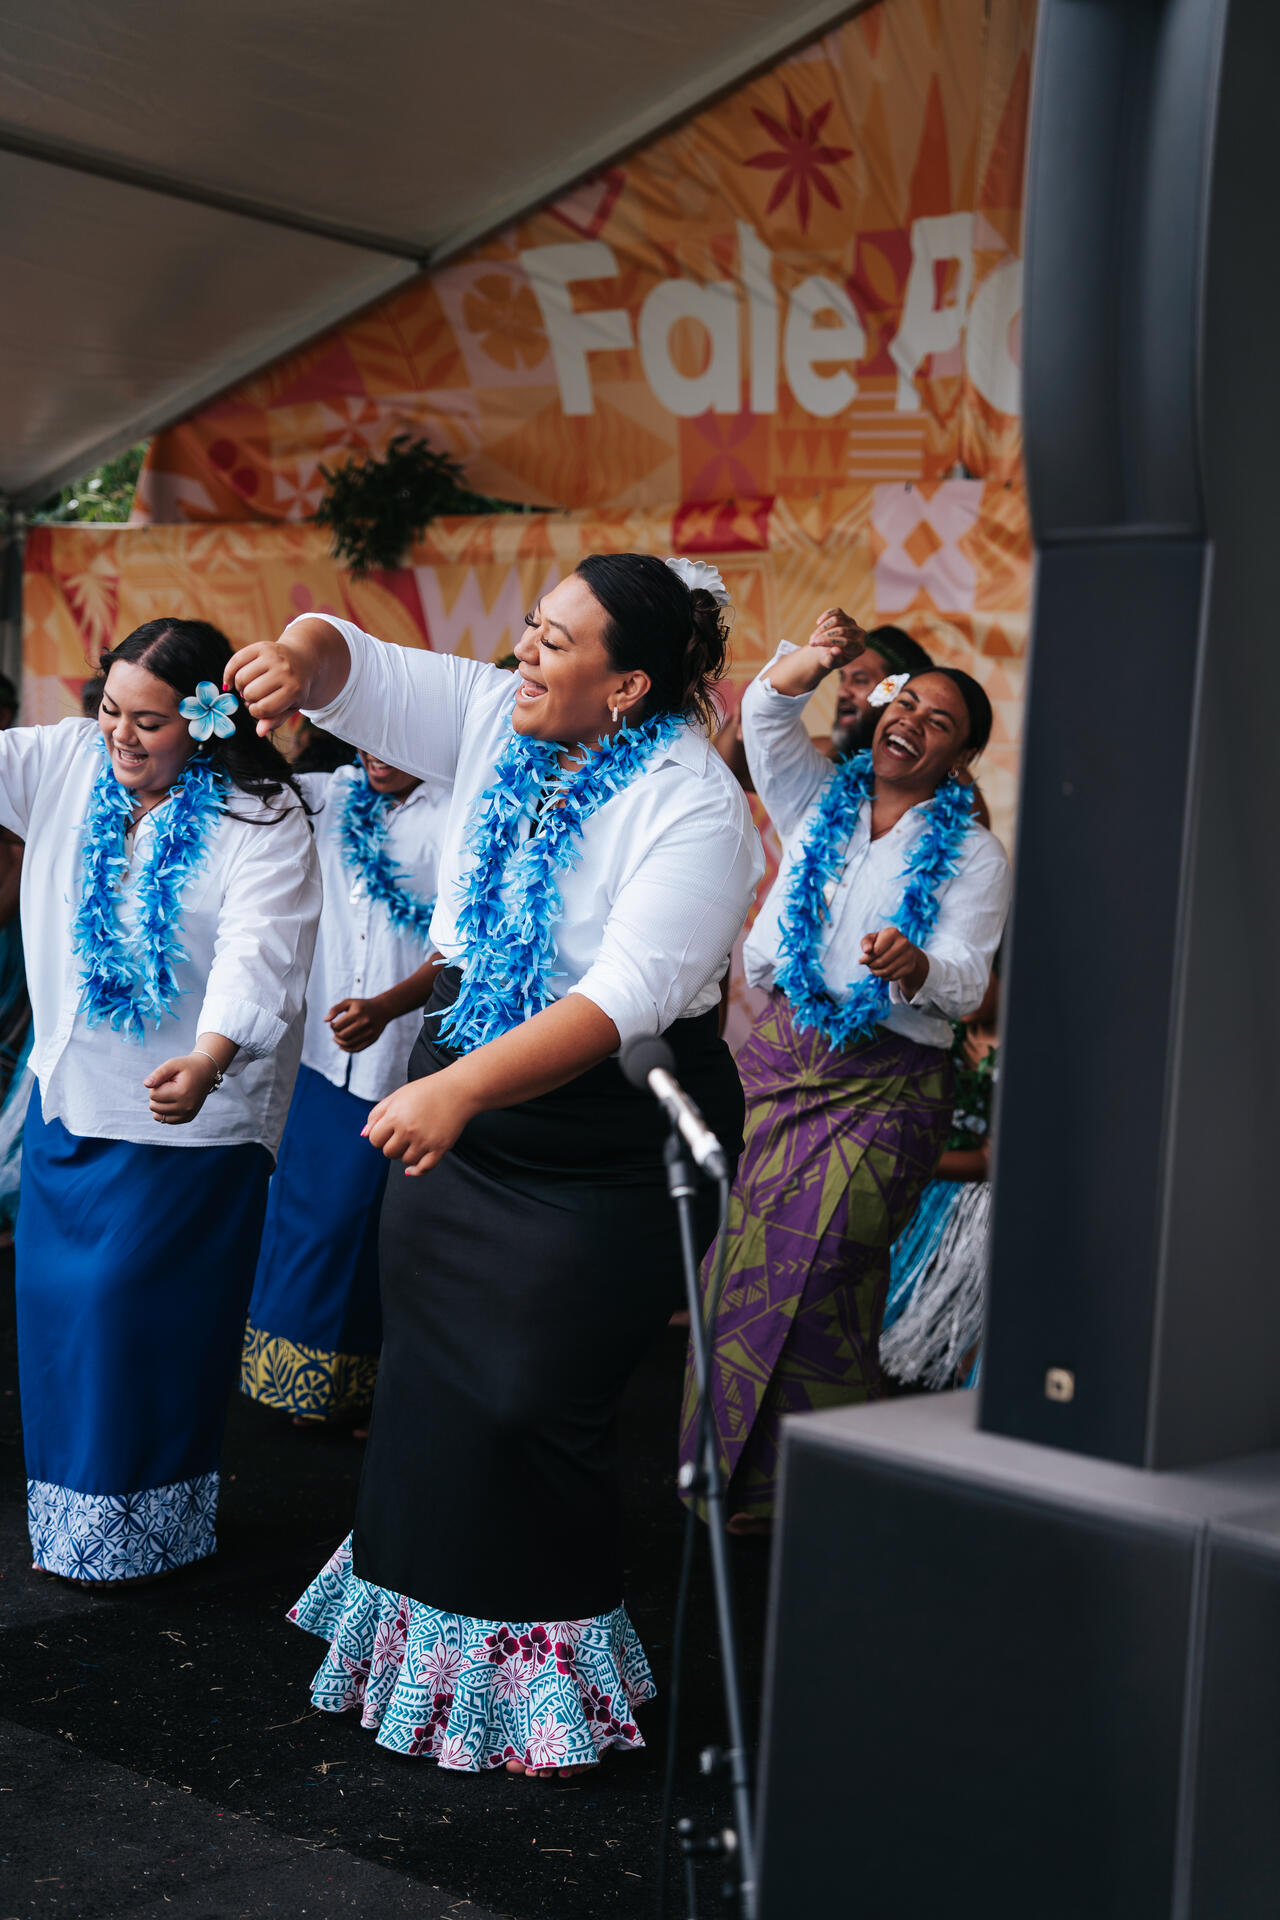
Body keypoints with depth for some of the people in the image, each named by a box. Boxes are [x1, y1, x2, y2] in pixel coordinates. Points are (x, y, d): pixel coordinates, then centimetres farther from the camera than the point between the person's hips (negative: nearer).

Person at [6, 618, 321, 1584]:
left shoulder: (261, 821, -15)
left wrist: (209, 1058, -44)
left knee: (136, 1312, -2)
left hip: (186, 1115, -5)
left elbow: (260, 951, -27)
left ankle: (144, 1528, 15)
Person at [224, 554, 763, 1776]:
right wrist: (303, 655, -25)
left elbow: (627, 996, -29)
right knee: (429, 1380, 14)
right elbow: (361, 672, 1)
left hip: (603, 1148, -7)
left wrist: (460, 1090, -40)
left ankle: (540, 1670, 16)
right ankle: (421, 1642, 33)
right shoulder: (493, 720, 1)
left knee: (525, 1406, -4)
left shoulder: (693, 806, -19)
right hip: (460, 1102, 7)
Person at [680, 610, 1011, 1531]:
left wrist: (913, 965, -30)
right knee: (749, 1263, 2)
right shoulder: (818, 798, 11)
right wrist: (814, 659, -26)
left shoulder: (976, 856, 3)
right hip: (781, 1051, 3)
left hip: (885, 1083, -3)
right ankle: (736, 1473, 14)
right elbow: (765, 712, -6)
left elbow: (965, 982, -8)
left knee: (819, 1276, -10)